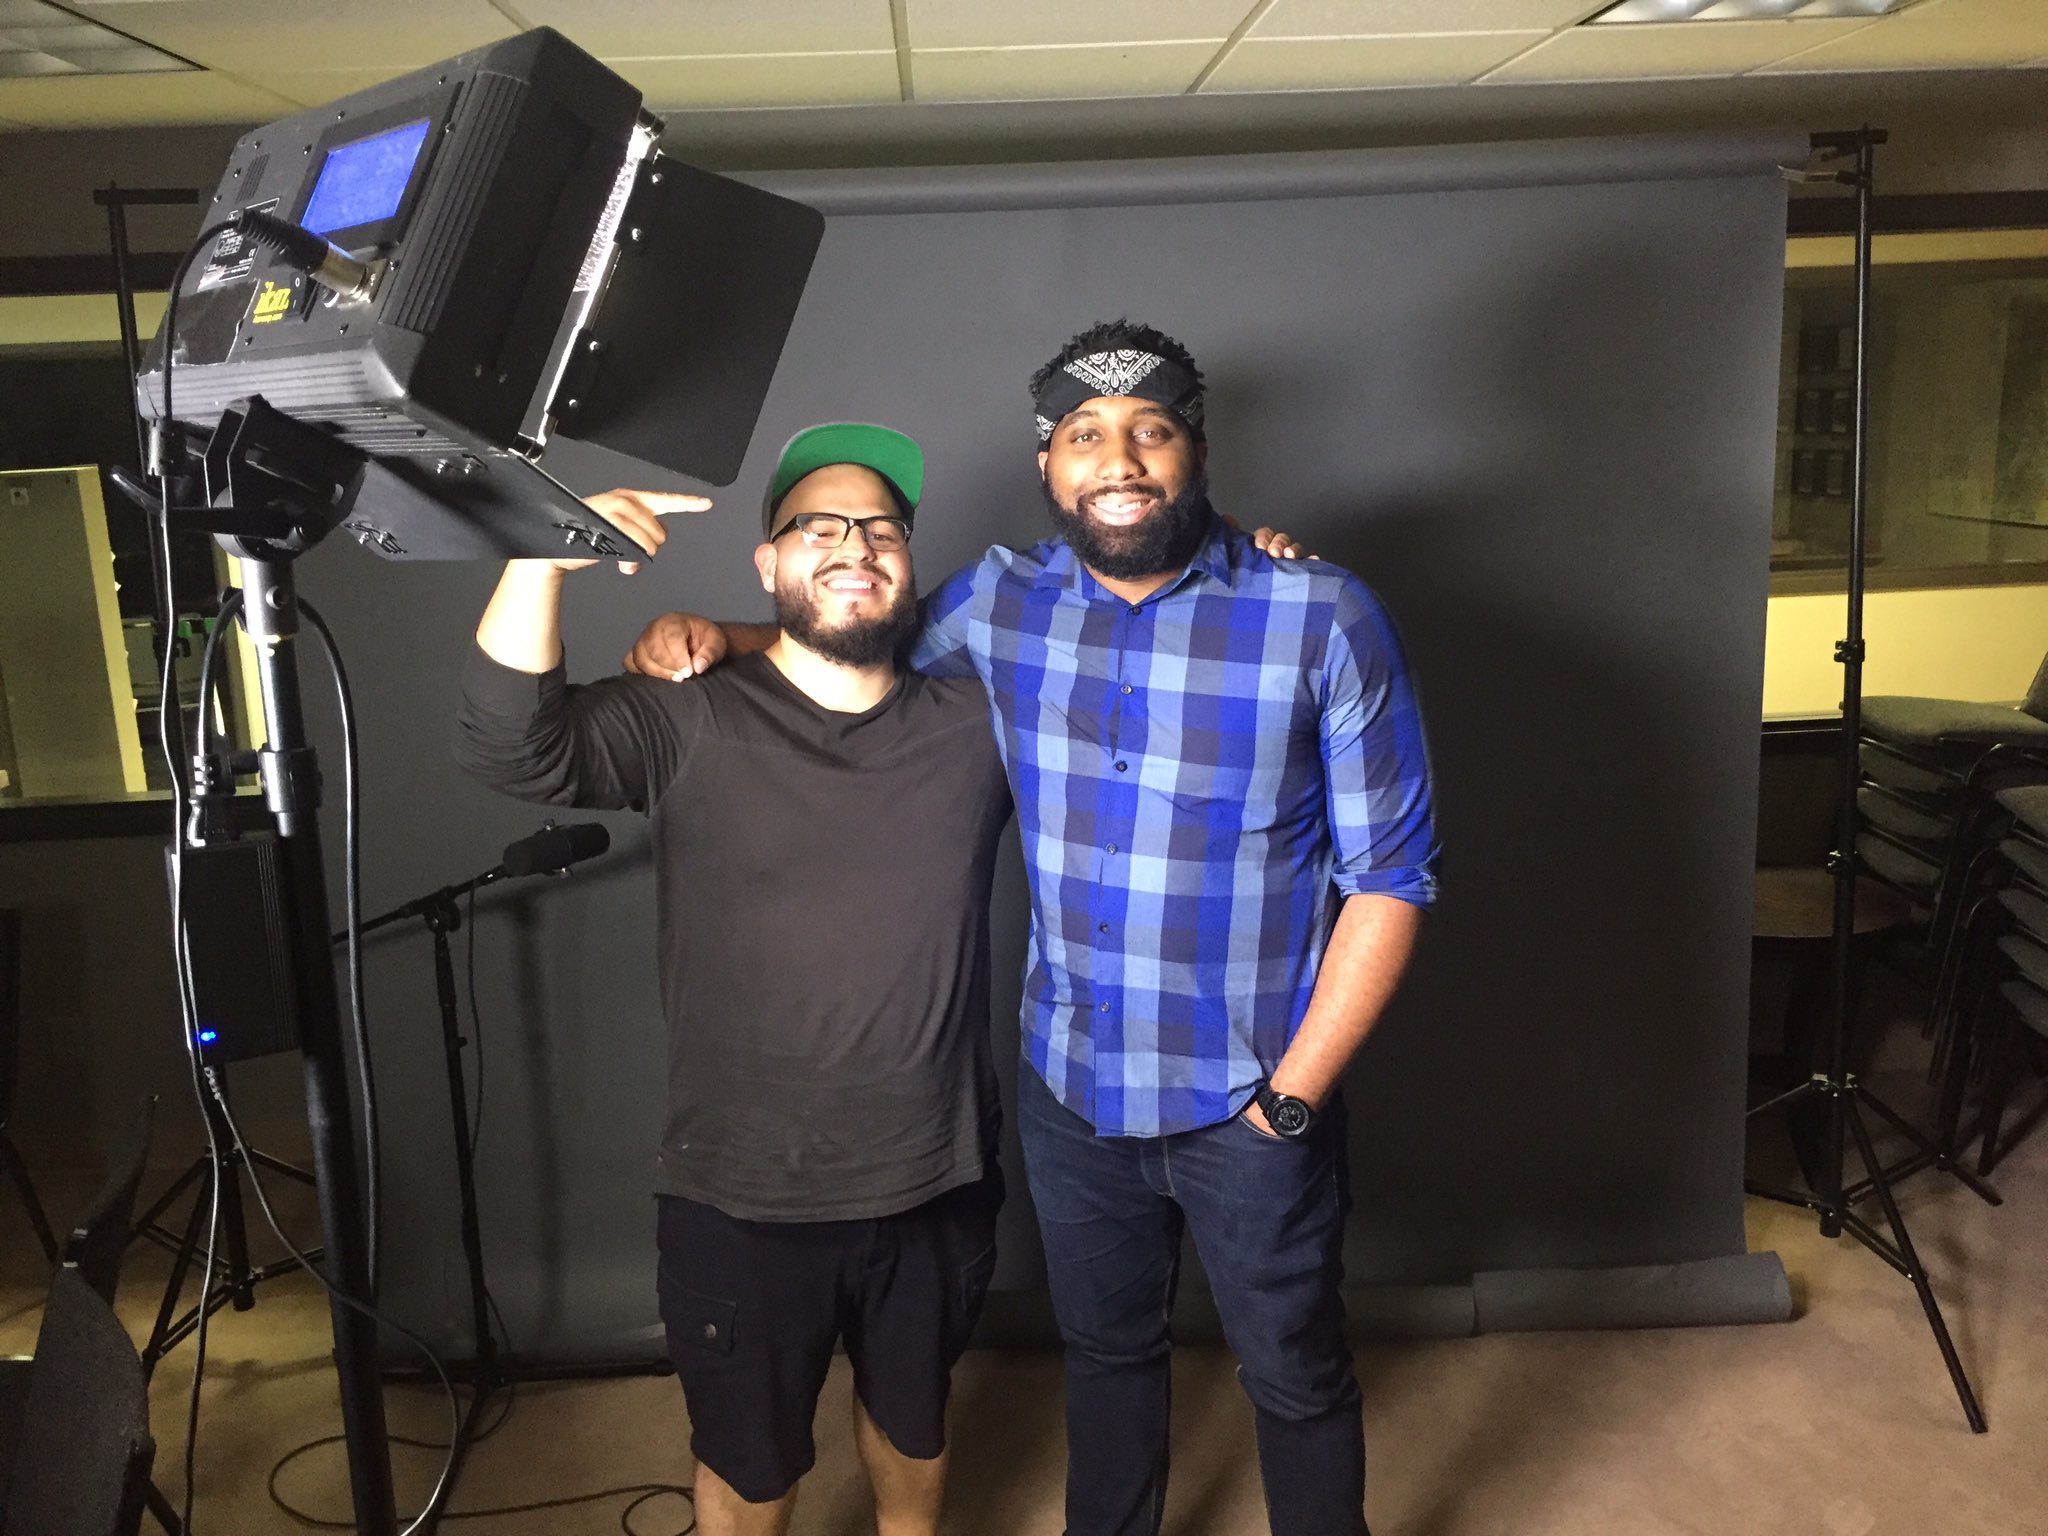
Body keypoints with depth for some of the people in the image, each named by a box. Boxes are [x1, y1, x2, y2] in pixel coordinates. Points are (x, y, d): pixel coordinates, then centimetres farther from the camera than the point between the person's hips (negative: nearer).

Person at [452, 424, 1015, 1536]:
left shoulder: (976, 724, -2)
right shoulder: (688, 726, -10)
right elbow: (508, 748, -23)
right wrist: (544, 553, -35)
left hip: (936, 1194, 3)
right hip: (739, 1207, -2)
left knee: (912, 1426, 28)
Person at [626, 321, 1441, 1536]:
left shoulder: (1324, 619, -15)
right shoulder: (1002, 604, -4)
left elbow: (1390, 875, -12)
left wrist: (1294, 1094, -13)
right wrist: (718, 640, -7)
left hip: (1251, 1102, -3)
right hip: (1070, 1088, 4)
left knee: (1296, 1377, 18)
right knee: (1106, 1349, 25)